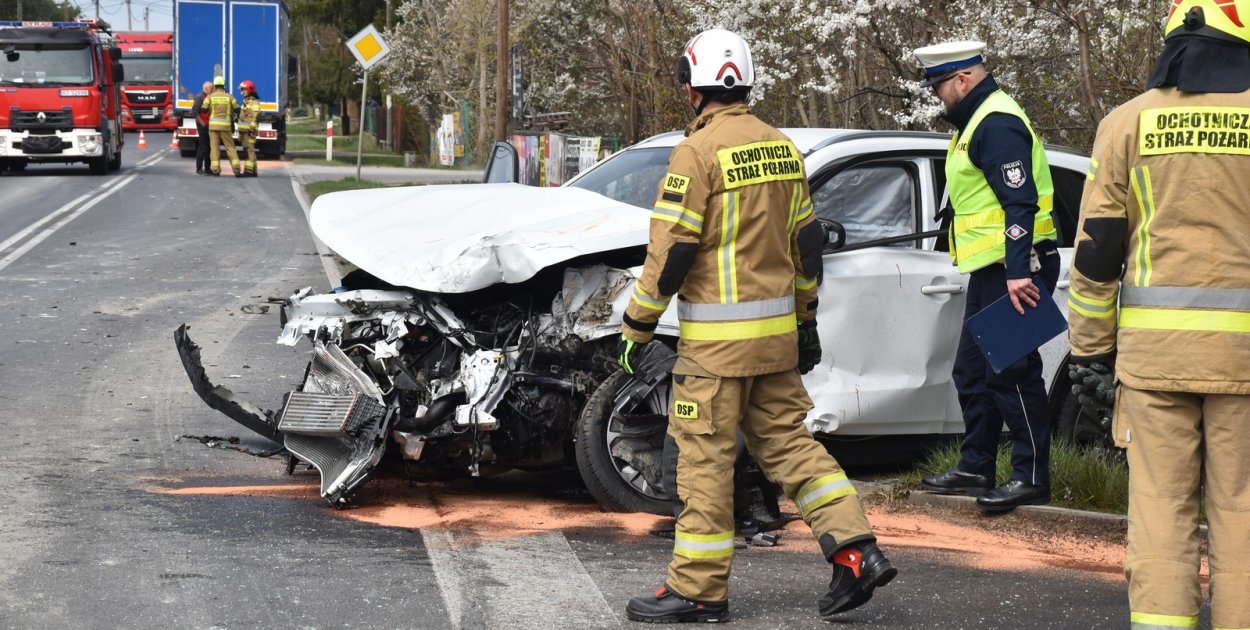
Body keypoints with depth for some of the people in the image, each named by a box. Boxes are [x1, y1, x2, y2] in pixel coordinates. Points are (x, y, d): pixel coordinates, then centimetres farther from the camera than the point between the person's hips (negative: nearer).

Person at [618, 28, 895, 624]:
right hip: (776, 327, 7)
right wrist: (805, 318, 25)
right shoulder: (781, 146, 10)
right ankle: (856, 550, 5)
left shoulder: (699, 150, -13)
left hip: (717, 335, -7)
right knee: (786, 440, 13)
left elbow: (672, 250, -15)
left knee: (705, 456, -1)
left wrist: (636, 325, -7)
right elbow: (807, 243, 16)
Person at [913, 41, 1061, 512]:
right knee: (972, 372, 16)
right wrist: (1008, 270, 23)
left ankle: (1032, 478, -5)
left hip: (1014, 268, -11)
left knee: (1011, 373, -9)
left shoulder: (998, 125, -16)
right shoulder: (976, 123, 19)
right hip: (992, 269, 11)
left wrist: (1018, 272, -29)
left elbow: (1021, 202, -23)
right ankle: (975, 469, 24)